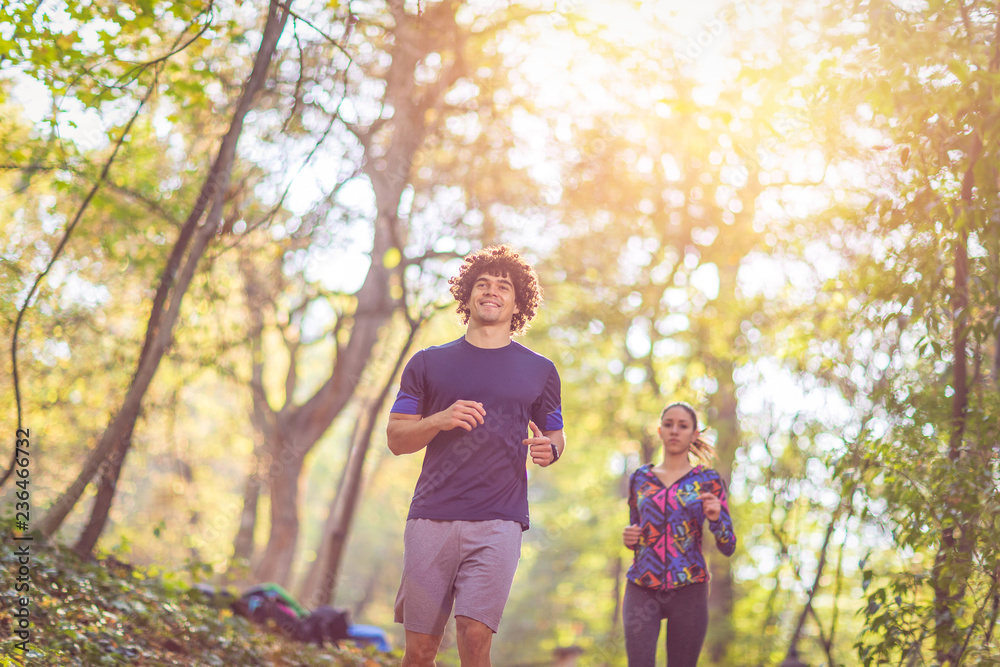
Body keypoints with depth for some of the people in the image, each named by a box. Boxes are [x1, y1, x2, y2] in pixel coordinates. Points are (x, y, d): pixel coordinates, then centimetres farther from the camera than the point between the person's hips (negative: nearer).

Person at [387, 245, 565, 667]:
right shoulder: (428, 363, 13)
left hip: (498, 521, -1)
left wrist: (548, 449, -3)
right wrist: (440, 420, -9)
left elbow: (555, 436, 22)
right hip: (431, 517, 1)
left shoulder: (539, 371, 14)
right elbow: (396, 438, 10)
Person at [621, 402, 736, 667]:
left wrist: (716, 517, -15)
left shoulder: (708, 480, 5)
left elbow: (728, 547, 5)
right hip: (642, 588, 1)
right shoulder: (640, 477, 12)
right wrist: (628, 538, 0)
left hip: (688, 589, -1)